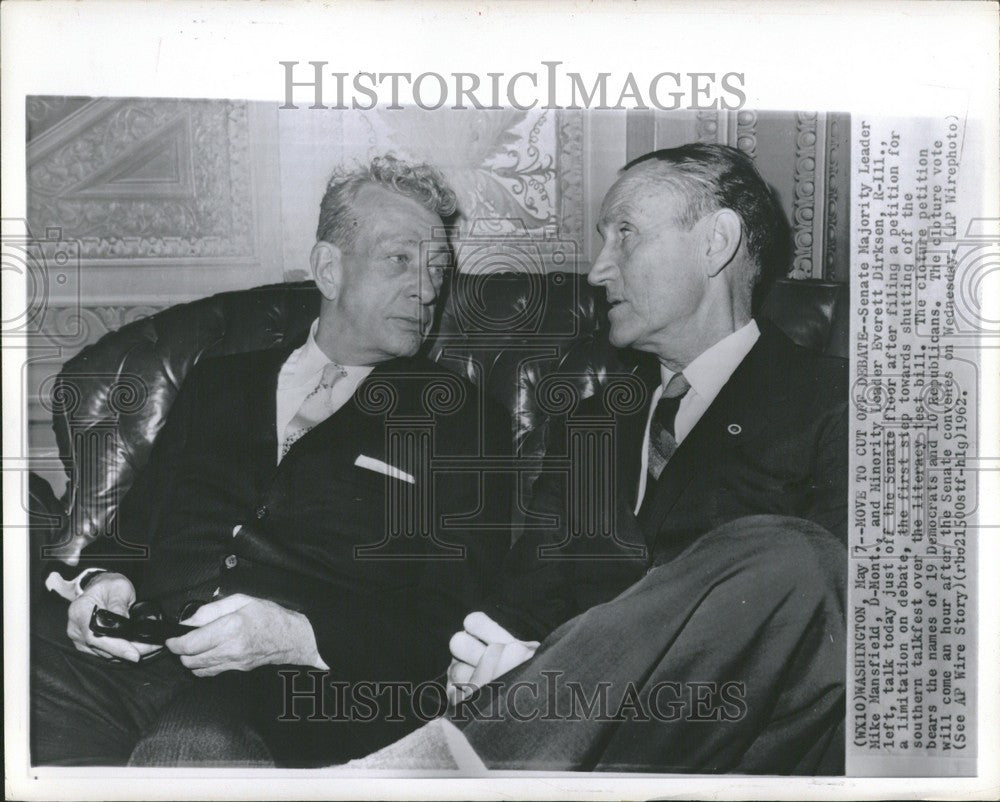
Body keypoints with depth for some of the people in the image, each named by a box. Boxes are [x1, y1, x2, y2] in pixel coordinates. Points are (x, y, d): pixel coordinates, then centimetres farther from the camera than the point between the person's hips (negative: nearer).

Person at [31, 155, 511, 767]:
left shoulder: (463, 421, 10)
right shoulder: (220, 380, 23)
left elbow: (451, 625, 2)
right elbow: (136, 525, 26)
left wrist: (297, 635, -14)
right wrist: (104, 580, 1)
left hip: (299, 693, -4)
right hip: (139, 654, 5)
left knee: (191, 747, -37)